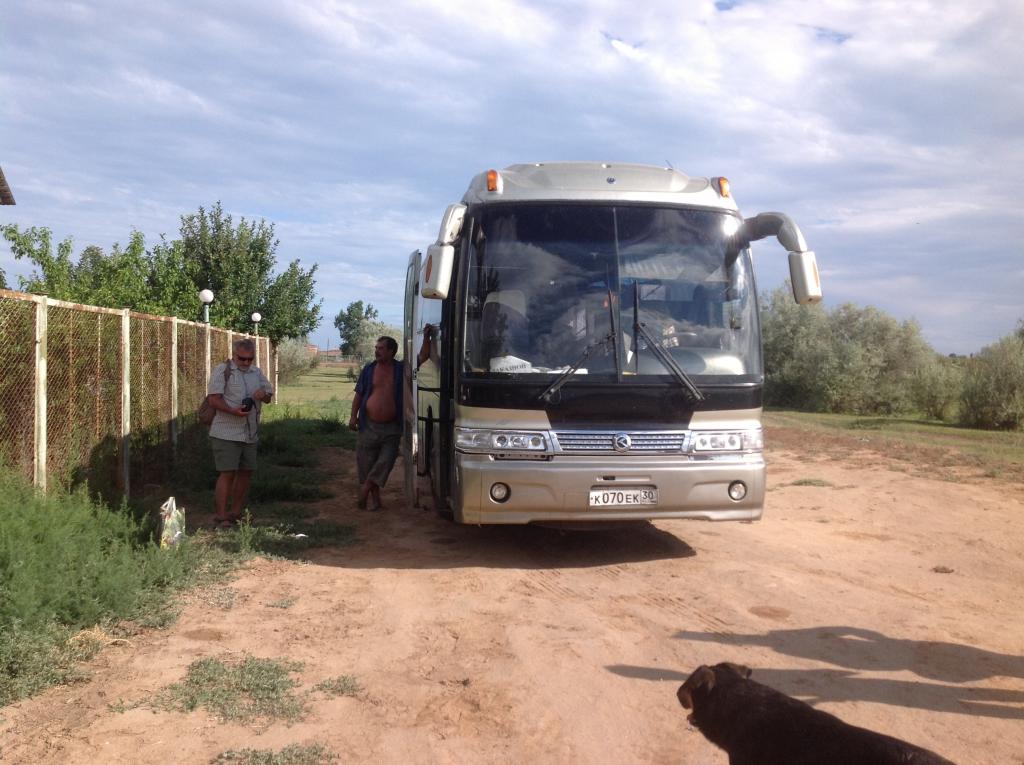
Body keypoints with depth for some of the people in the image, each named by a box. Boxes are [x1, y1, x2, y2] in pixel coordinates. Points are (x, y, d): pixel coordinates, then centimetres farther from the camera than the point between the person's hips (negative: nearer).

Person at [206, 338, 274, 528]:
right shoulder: (222, 370, -6)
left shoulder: (257, 373, 14)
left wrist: (263, 394, -6)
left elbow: (269, 396, 18)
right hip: (226, 433, -7)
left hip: (250, 434, 7)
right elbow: (214, 399, -13)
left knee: (246, 472, 10)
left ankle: (235, 513, 22)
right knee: (227, 473, -9)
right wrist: (234, 411, -29)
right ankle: (220, 518, -4)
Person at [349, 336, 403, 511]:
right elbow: (359, 395, 8)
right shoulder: (369, 369, 5)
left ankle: (365, 490, 9)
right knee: (366, 463, 4)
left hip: (391, 427, -1)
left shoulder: (401, 369, 2)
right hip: (369, 425, 1)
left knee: (385, 462, -6)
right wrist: (353, 416, 0)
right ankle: (374, 498, 18)